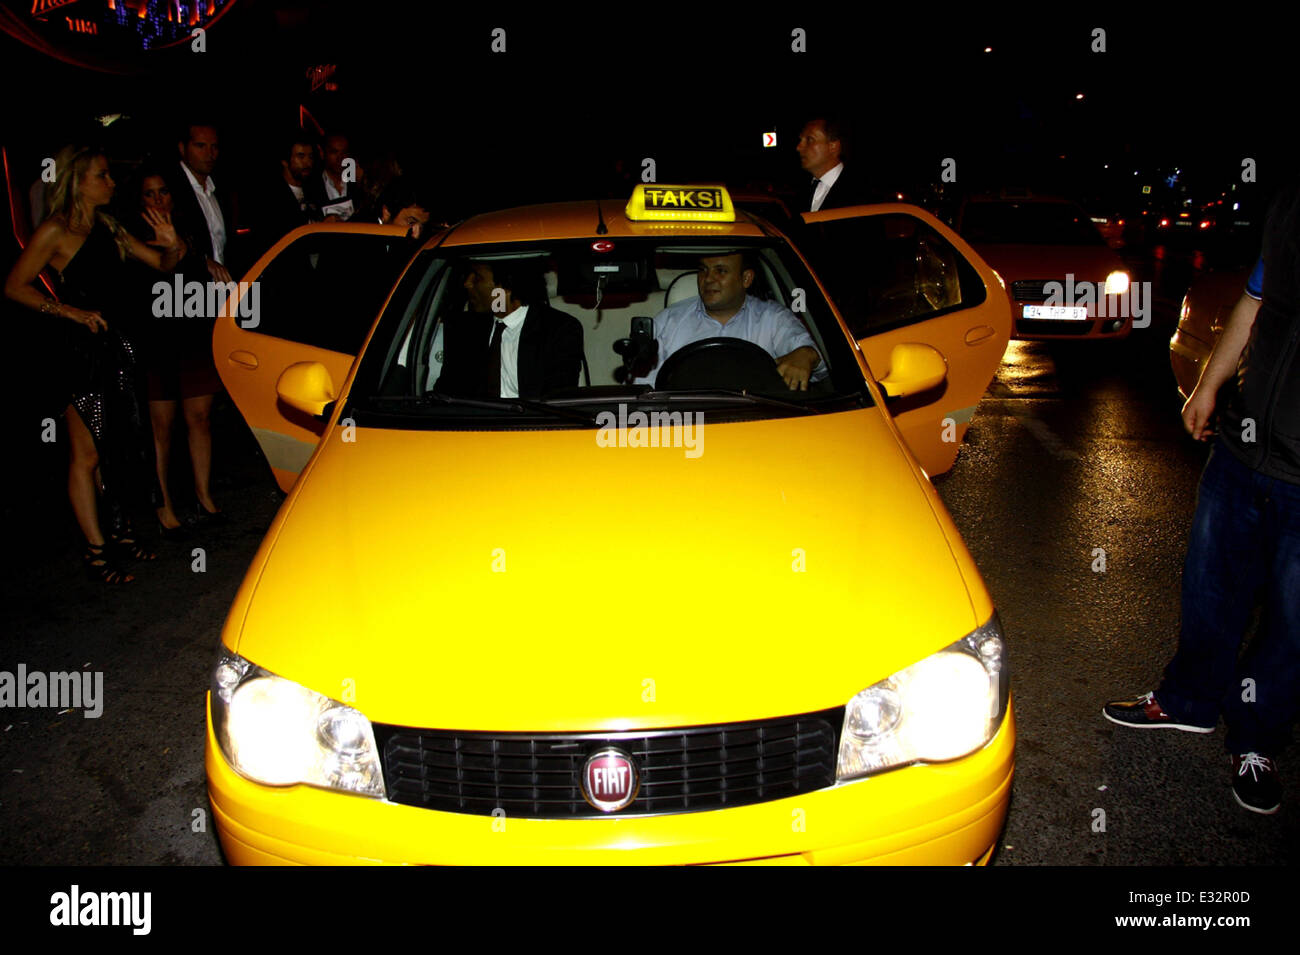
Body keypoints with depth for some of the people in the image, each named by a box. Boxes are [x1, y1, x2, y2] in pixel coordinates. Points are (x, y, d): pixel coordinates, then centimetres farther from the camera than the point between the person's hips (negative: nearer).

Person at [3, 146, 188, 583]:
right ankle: (96, 550, 6)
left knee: (118, 444, 13)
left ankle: (120, 531, 26)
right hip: (78, 350, -7)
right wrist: (71, 311, -16)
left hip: (114, 345, 7)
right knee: (86, 453, -1)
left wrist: (172, 245, -6)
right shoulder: (56, 230, -7)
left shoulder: (109, 227, 13)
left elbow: (161, 262, 16)